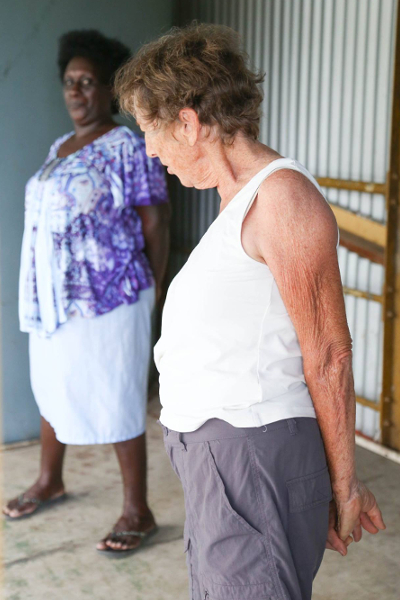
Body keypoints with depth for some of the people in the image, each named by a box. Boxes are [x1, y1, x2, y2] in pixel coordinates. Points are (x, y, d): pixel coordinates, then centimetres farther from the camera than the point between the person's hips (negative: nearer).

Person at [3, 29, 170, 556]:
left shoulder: (129, 148, -11)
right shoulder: (59, 149, 12)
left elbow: (154, 224, -10)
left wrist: (152, 294, -5)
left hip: (107, 303, -8)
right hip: (52, 300, 8)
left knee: (117, 403, 1)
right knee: (51, 388, 20)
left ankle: (138, 511, 15)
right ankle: (49, 482, 42)